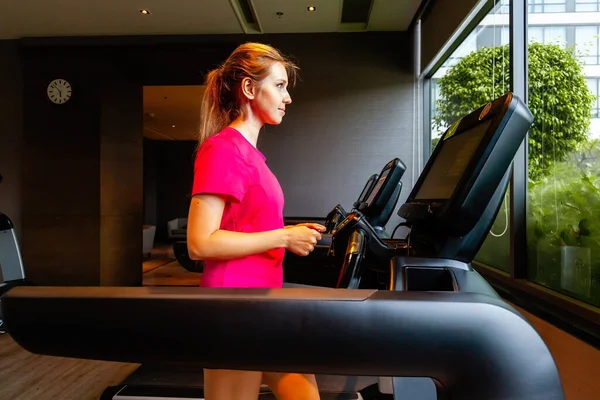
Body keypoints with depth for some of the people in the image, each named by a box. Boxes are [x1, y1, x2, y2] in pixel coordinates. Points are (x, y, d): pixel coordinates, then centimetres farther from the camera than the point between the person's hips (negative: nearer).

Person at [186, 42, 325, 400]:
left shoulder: (250, 152, 12)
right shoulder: (223, 148, -14)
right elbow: (200, 244, -20)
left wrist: (293, 236, 6)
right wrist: (283, 238, -17)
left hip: (264, 302, 9)